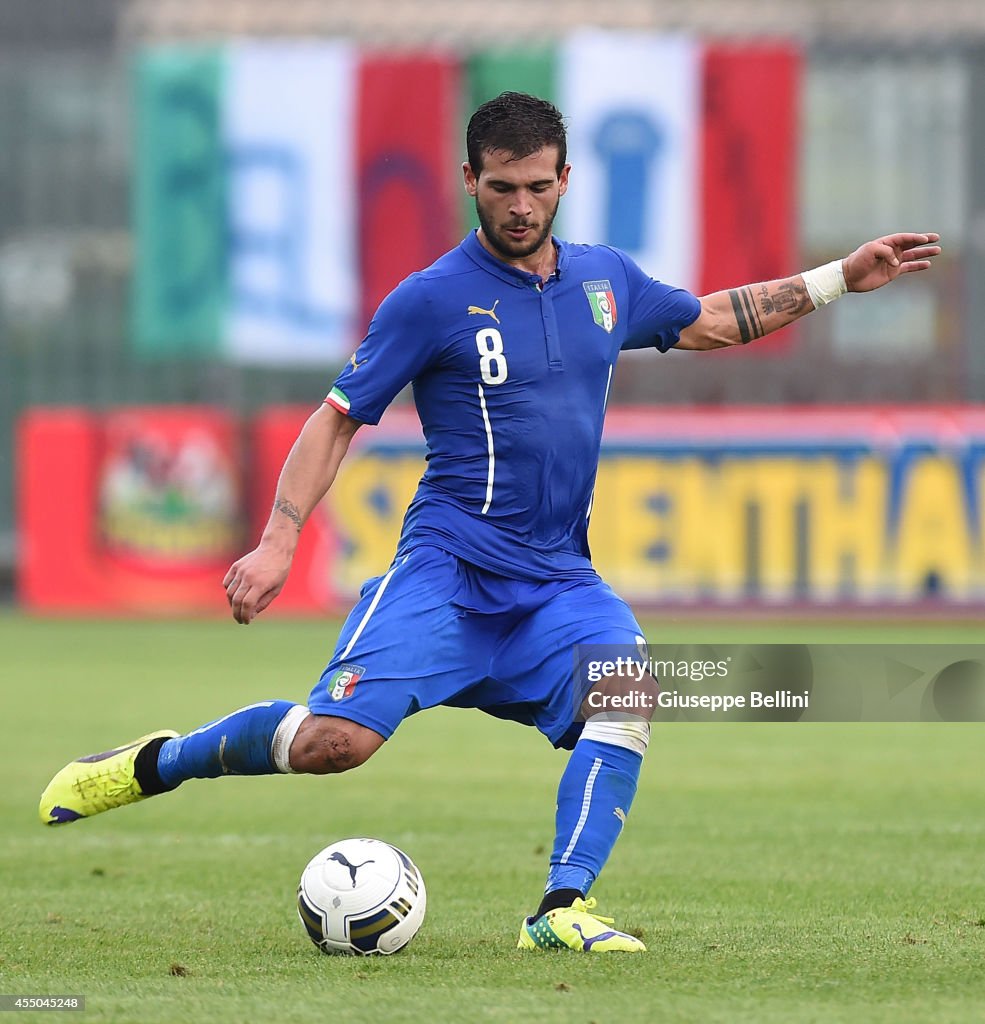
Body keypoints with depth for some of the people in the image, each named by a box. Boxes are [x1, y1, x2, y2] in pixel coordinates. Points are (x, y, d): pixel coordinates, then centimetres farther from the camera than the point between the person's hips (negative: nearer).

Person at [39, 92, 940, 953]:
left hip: (559, 579, 4)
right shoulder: (433, 299, -3)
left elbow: (709, 321, 31)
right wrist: (278, 542, -10)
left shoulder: (607, 280, 13)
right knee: (335, 741, -21)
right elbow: (338, 419, 0)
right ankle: (153, 764, 4)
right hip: (450, 568, -4)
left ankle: (563, 907, -26)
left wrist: (839, 280, 26)